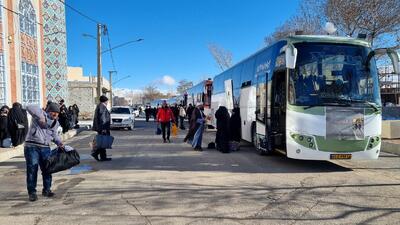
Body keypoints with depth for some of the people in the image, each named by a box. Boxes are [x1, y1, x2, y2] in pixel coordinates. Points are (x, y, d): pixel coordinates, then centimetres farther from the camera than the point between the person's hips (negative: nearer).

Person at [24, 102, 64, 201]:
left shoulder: (55, 122, 12)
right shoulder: (41, 114, -8)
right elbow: (29, 107, -26)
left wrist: (59, 143, 8)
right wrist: (40, 116, -34)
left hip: (45, 148, 6)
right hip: (32, 146, -6)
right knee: (32, 169, -3)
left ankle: (46, 190, 23)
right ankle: (32, 192, 8)